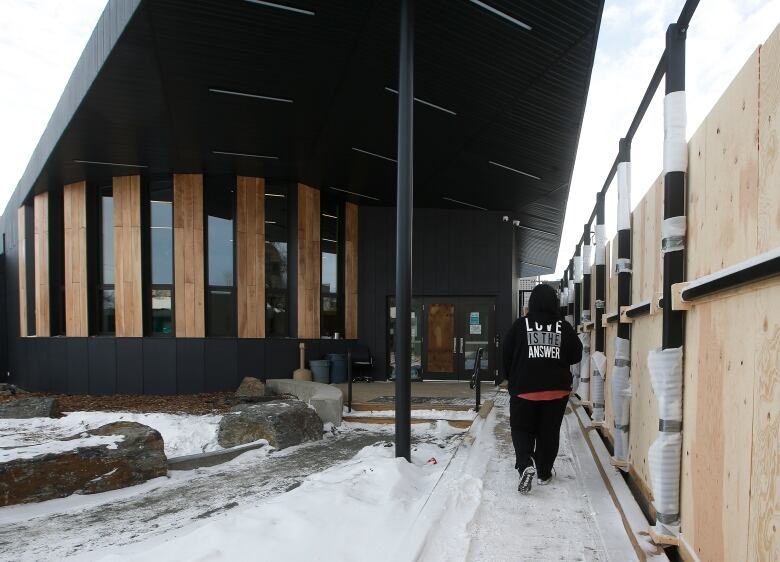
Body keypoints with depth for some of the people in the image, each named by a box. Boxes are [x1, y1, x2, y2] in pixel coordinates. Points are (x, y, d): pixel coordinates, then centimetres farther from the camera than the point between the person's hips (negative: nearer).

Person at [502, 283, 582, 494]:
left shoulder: (520, 325, -6)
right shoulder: (564, 327, -4)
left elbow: (507, 355, -2)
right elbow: (576, 355, 3)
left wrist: (511, 378, 14)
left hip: (524, 388, -1)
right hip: (557, 389, 1)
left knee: (521, 428, 11)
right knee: (549, 432, 14)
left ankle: (525, 465, -10)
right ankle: (544, 473, 22)